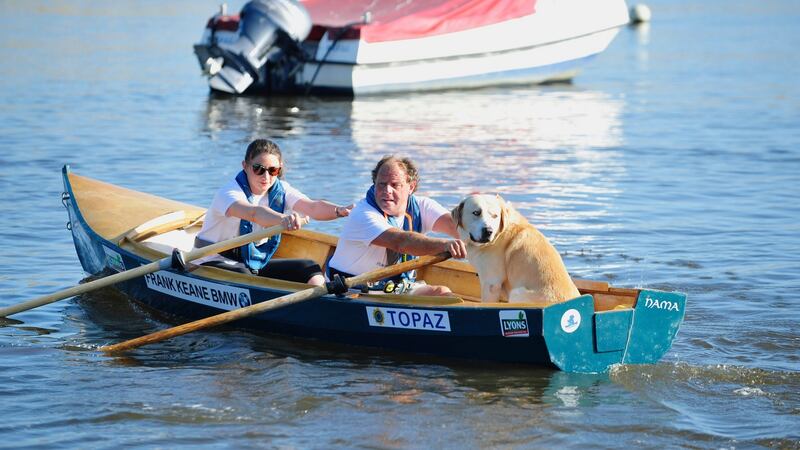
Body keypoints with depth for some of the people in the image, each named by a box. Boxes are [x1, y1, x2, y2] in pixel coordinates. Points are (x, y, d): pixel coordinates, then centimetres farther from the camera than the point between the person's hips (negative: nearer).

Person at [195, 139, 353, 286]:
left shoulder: (280, 190, -2)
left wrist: (340, 211, -40)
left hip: (257, 263, 6)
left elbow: (312, 207, -18)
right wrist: (282, 219, -64)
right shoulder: (229, 193, -21)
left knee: (311, 269, -8)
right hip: (215, 263, -6)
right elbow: (253, 213, -44)